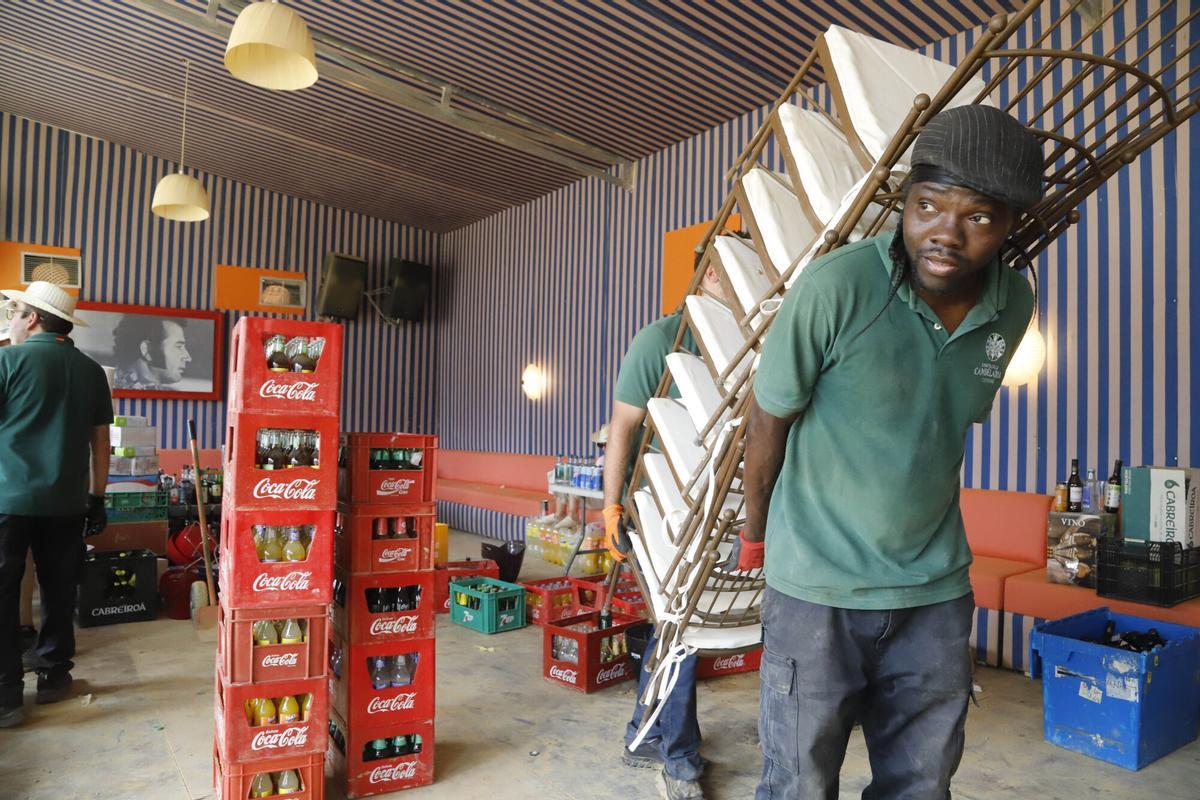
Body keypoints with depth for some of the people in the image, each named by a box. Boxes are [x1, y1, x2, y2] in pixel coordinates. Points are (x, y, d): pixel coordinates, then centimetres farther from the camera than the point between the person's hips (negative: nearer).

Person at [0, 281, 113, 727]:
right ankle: (53, 675, 23)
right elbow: (100, 440, 8)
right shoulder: (91, 371, 5)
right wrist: (97, 498, 14)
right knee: (59, 590, 13)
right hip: (66, 502, 4)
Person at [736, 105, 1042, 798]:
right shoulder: (837, 286, -20)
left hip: (937, 592, 5)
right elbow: (770, 418, -9)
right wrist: (755, 535, 5)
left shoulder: (1014, 305, -2)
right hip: (817, 590, -4)